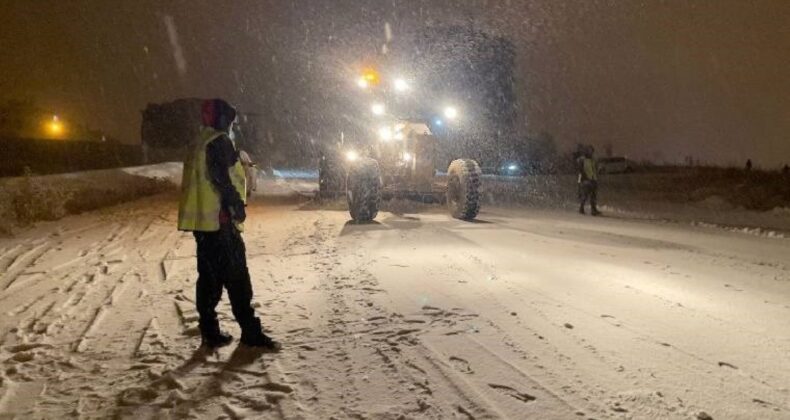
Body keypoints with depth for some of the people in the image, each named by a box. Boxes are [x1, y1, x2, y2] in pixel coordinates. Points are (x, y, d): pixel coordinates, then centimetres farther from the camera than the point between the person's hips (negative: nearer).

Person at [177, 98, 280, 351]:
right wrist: (237, 203, -15)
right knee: (236, 276, -7)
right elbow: (220, 177, -21)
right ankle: (251, 333, -4)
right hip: (219, 219, -10)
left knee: (209, 277, 12)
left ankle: (209, 332, 16)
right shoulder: (219, 141, -8)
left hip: (201, 219, 10)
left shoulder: (201, 141, 20)